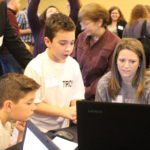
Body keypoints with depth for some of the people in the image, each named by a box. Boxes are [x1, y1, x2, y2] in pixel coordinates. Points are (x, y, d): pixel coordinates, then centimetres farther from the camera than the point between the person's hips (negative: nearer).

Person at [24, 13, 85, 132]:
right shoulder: (35, 67, -13)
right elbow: (33, 104, -12)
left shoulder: (73, 65, 3)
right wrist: (64, 111, -18)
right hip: (38, 130, -5)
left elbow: (76, 97, 8)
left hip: (63, 128, 5)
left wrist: (77, 113, -13)